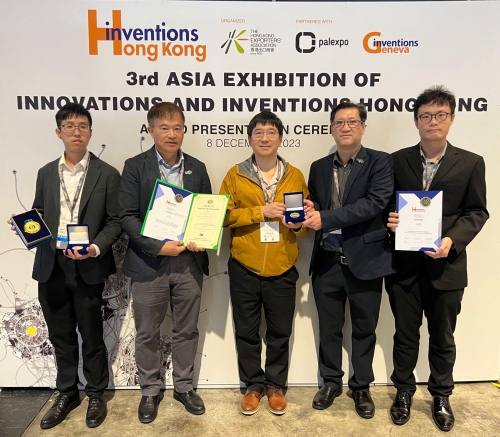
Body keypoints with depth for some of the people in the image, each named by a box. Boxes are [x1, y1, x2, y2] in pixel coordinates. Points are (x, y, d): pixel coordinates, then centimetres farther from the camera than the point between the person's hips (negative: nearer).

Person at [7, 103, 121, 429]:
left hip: (87, 268, -4)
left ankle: (96, 395, 29)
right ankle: (67, 393, 35)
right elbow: (39, 216, 15)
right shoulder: (46, 173, 10)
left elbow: (115, 221, -5)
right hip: (50, 266, 4)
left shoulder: (107, 174, -2)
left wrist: (95, 249, -19)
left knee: (91, 335, 9)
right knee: (60, 335, 16)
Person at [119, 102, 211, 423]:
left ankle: (184, 387, 33)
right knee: (148, 333, 11)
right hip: (149, 263, -2)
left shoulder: (197, 168, 7)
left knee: (187, 330, 14)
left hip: (189, 262, 3)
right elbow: (128, 216, -8)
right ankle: (150, 391, 31)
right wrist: (159, 247, -18)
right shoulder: (135, 166, -2)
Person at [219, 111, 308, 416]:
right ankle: (254, 385, 32)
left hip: (282, 268, 1)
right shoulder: (235, 175, 1)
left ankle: (275, 385, 33)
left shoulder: (295, 175, 5)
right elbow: (223, 215, -6)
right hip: (244, 268, 0)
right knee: (247, 331, 12)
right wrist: (261, 212, -16)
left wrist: (299, 224, -13)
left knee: (280, 332, 12)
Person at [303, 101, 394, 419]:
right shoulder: (319, 167, 10)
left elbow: (376, 203, -18)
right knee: (329, 328, 15)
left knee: (364, 328, 13)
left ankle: (362, 387, 33)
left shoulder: (380, 162, -4)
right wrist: (309, 211, -10)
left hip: (365, 260, -3)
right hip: (327, 261, 3)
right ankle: (331, 382, 35)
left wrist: (326, 218, -22)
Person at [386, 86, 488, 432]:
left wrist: (452, 240, -17)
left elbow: (477, 212, -1)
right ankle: (404, 391, 35)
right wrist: (388, 219, -17)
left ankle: (441, 396, 37)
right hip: (404, 264, 1)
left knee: (443, 337, 16)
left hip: (446, 265, 0)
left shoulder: (471, 163, 0)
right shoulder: (397, 161, 2)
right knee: (405, 335, 14)